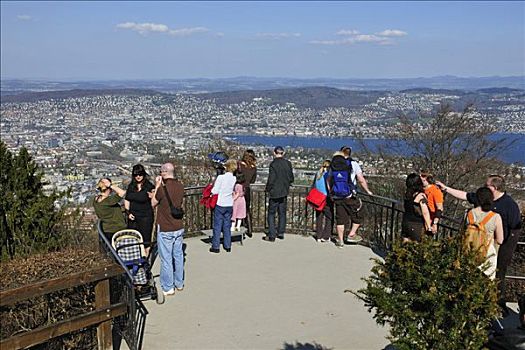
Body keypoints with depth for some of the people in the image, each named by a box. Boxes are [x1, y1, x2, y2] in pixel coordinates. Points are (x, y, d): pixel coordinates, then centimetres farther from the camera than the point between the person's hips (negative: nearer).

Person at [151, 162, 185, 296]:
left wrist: (157, 186, -1)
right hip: (179, 227, 6)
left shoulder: (162, 188, -20)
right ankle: (179, 283, 30)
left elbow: (153, 204, -4)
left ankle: (168, 288, 14)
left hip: (165, 229, -6)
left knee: (166, 259, 5)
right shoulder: (180, 186, -2)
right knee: (178, 255, 17)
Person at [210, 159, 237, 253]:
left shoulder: (221, 177, -15)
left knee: (217, 226, 4)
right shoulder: (234, 179, -2)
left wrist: (212, 188, 7)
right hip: (230, 205, 4)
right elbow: (233, 190, 8)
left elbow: (215, 191, -13)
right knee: (227, 226, 14)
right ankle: (227, 246, 19)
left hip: (220, 204, -4)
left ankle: (215, 247, 9)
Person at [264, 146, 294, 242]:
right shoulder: (288, 163, 1)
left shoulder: (273, 164, -15)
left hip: (274, 192, -5)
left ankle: (272, 235, 1)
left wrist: (268, 189, -1)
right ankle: (281, 233, 22)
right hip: (284, 192, 5)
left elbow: (271, 179, -15)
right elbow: (291, 178, 7)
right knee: (282, 213, 15)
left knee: (271, 213, 3)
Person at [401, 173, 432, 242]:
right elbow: (425, 213, -19)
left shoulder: (406, 194, 0)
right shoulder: (421, 196, -18)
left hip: (405, 222, 6)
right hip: (416, 224, -6)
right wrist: (428, 226, -11)